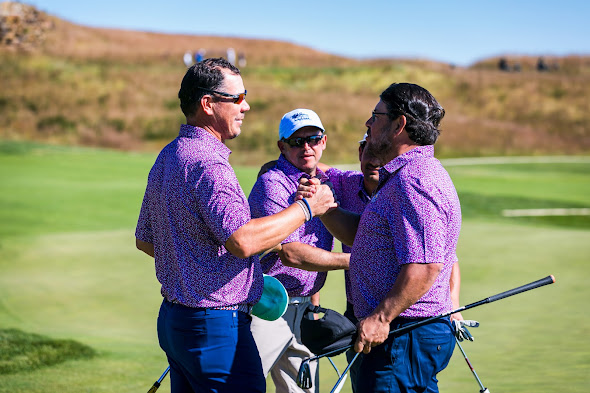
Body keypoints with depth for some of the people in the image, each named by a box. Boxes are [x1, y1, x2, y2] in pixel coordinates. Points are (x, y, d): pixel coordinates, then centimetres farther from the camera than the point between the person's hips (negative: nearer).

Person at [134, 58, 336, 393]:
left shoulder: (167, 157, 13)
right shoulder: (207, 163, -20)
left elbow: (145, 240, 22)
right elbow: (242, 240, -31)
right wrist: (306, 208, -20)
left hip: (172, 316, 10)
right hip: (216, 326, -10)